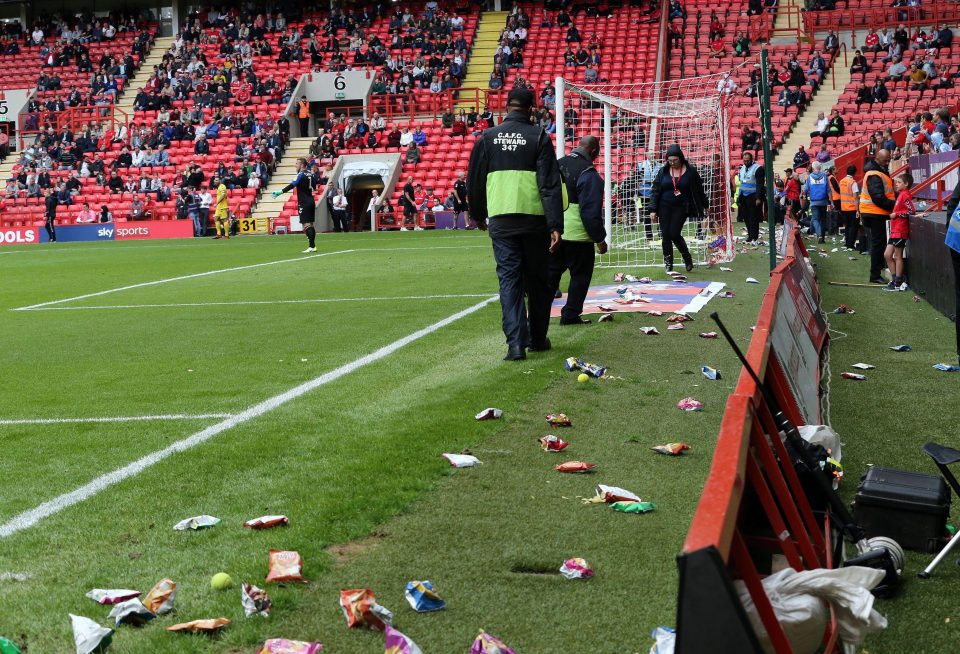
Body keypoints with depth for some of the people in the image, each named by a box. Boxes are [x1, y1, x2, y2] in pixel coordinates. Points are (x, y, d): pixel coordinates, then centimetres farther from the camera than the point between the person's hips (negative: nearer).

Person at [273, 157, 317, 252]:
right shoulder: (309, 174, 11)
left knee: (306, 225, -10)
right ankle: (313, 246, 11)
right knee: (310, 224, 11)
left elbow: (292, 185, -23)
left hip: (304, 203, -8)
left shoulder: (301, 175, -12)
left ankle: (312, 246, -16)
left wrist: (280, 192, -29)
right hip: (311, 201, 8)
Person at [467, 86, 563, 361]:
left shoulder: (487, 138, 6)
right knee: (537, 280, 13)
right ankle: (537, 339, 22)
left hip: (501, 220, 1)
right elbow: (550, 184, -9)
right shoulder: (539, 137, -2)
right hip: (534, 219, -1)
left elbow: (474, 182, 13)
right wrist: (556, 225, -11)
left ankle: (516, 341, -13)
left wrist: (478, 215, 28)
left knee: (509, 279, 2)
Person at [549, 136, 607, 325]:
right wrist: (600, 239, -9)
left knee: (551, 272, 14)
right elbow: (591, 211, -16)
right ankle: (570, 314, 7)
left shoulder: (557, 165, 8)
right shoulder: (589, 174, -14)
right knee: (580, 274, 6)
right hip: (577, 234, -6)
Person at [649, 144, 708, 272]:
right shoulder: (663, 172, 3)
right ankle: (668, 264, 8)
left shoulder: (690, 171, -1)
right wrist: (653, 209, -3)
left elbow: (699, 189, 9)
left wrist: (705, 205, 16)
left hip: (681, 207, -3)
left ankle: (687, 257, 11)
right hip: (665, 207, 3)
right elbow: (655, 190, 3)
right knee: (666, 235, -1)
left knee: (674, 234, -13)